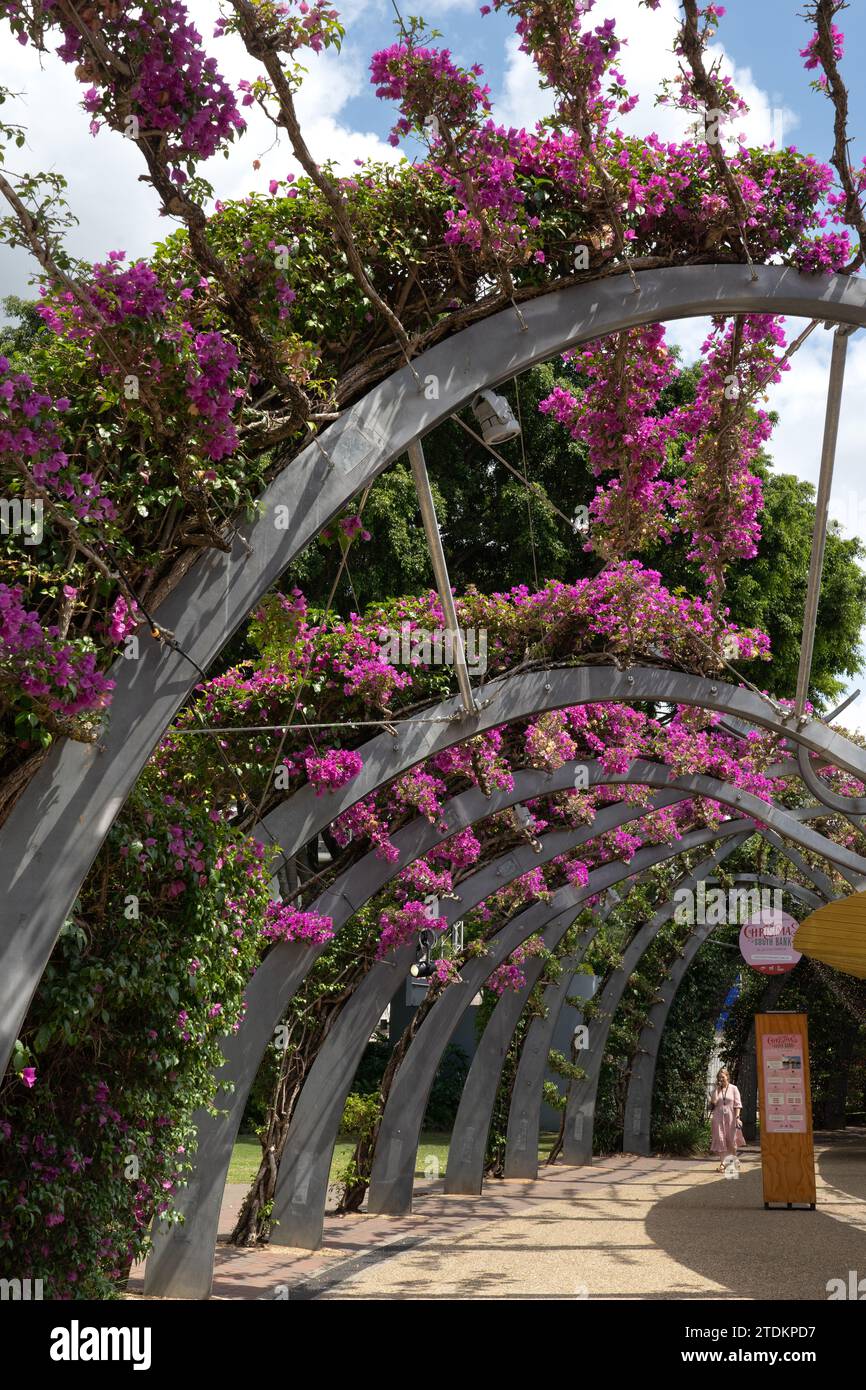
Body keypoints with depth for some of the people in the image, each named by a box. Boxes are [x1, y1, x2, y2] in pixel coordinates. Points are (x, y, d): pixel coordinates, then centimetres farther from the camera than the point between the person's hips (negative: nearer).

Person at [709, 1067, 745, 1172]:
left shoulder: (733, 1089, 1)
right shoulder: (716, 1090, 6)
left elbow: (737, 1104, -1)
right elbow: (713, 1102, -5)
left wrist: (737, 1117, -10)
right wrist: (716, 1090, -9)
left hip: (730, 1117, -1)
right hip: (719, 1117, 1)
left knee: (732, 1141, 8)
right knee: (720, 1140, -4)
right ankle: (722, 1163, -2)